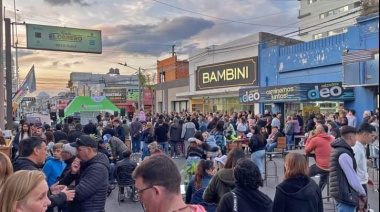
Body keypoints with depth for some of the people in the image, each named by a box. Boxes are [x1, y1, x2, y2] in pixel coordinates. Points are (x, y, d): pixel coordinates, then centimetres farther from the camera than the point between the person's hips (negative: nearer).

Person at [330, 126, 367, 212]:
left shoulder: (338, 150, 15)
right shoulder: (344, 154, -17)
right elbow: (352, 178, -16)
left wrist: (357, 195, 16)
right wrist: (362, 193, -2)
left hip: (342, 194, 10)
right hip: (346, 195, -10)